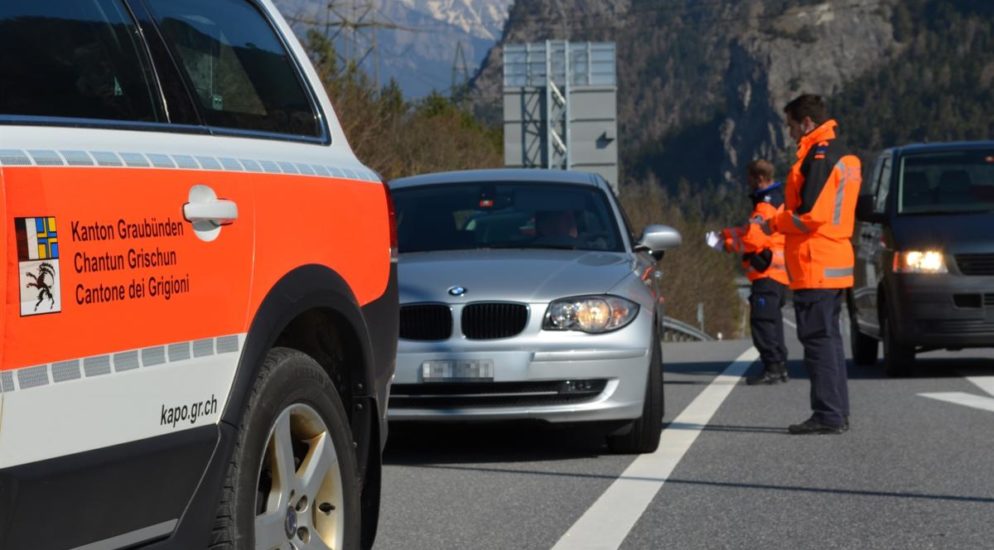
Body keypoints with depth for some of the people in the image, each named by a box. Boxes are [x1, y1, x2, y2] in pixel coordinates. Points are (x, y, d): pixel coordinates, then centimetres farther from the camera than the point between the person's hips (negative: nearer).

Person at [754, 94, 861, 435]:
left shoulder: (819, 157, -15)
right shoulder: (844, 156, 17)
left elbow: (810, 215, -21)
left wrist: (774, 224, -6)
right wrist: (780, 220, 17)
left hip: (815, 266, -10)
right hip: (836, 264, 10)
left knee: (818, 339, -8)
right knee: (829, 339, 15)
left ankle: (828, 415, -8)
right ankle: (837, 413, 19)